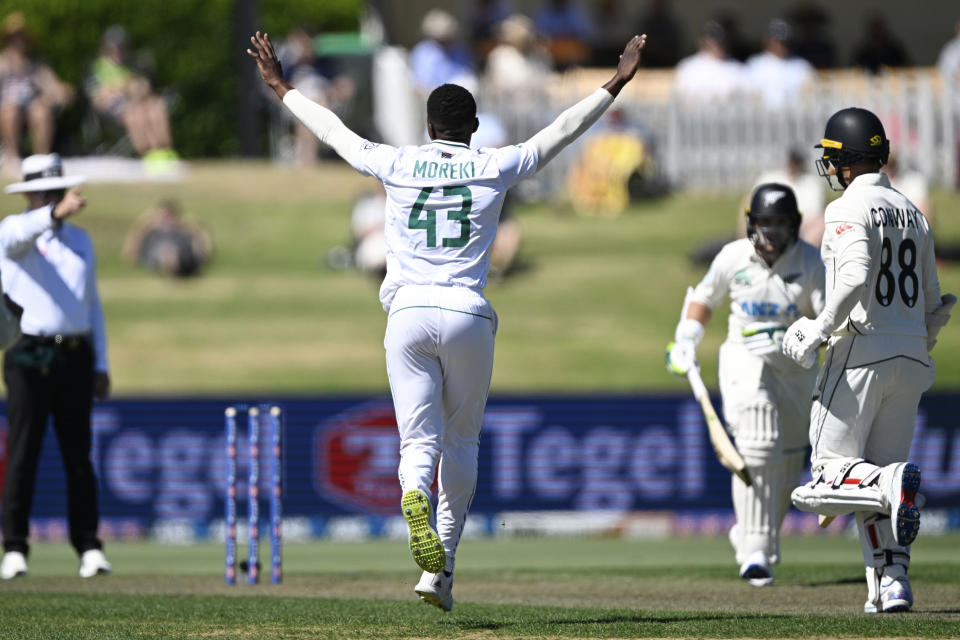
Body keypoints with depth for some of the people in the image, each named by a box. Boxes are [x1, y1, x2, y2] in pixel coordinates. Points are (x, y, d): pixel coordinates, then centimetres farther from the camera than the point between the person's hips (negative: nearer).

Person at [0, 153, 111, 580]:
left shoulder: (80, 240, 16)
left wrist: (100, 365, 13)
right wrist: (58, 213, -47)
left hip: (74, 356, 4)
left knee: (78, 456, 4)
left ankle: (89, 549, 6)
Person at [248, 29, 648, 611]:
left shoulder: (397, 166, 6)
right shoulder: (494, 169, 4)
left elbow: (332, 130, 17)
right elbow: (563, 132, 10)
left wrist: (281, 86, 29)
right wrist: (617, 84, 19)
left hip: (408, 317, 0)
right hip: (467, 317, 0)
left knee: (419, 439, -1)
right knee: (462, 443, 14)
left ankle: (414, 498, -38)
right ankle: (441, 569, 9)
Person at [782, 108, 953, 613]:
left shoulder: (848, 209, -7)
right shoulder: (912, 212, 16)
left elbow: (857, 276, -24)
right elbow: (932, 303, 19)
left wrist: (818, 332, -16)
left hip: (861, 352, -7)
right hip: (912, 355, 7)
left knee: (830, 475, -3)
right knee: (874, 475, 12)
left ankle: (892, 483, -32)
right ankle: (892, 584, -1)